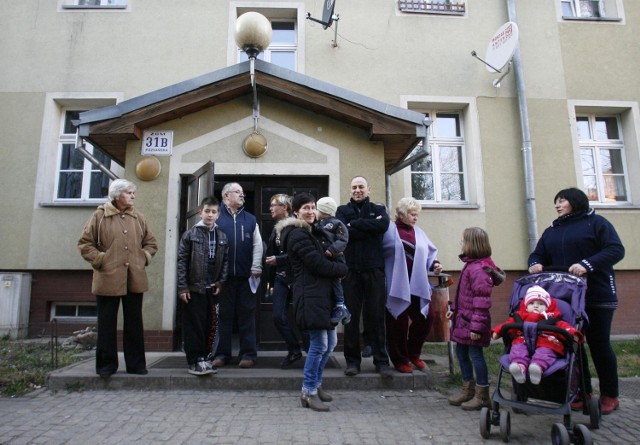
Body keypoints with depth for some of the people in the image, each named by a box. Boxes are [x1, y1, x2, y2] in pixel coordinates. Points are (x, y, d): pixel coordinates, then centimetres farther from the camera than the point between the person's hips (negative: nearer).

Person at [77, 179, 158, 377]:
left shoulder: (138, 218, 10)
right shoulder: (100, 216, 1)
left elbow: (151, 243, 16)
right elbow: (85, 243, 1)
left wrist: (144, 258, 2)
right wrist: (100, 260, -8)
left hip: (134, 279, 3)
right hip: (108, 279, -3)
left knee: (134, 323, 8)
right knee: (107, 324, 7)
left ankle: (136, 364, 18)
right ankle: (106, 364, 19)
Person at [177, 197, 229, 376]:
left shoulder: (222, 237, 8)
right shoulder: (190, 234, -3)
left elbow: (225, 261, 10)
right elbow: (182, 261, -5)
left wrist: (220, 282, 0)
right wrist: (182, 287, -10)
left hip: (212, 289, 4)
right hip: (194, 287, -4)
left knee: (209, 325, 9)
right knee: (194, 326, 1)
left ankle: (202, 358, 22)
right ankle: (194, 362, 9)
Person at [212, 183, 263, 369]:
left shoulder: (250, 219, 12)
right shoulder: (217, 218, 4)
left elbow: (257, 245, 7)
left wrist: (256, 268, -3)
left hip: (246, 275, 2)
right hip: (223, 275, -1)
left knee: (247, 315, 5)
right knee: (224, 315, 6)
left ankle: (248, 354, 12)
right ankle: (222, 354, 16)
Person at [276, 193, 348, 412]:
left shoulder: (307, 232, 21)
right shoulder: (298, 235, -13)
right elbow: (318, 264, -17)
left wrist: (333, 263, 2)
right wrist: (343, 269, -3)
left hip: (321, 294, 11)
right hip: (310, 296, -11)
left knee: (330, 342, 16)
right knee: (319, 345, -6)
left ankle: (316, 384, 30)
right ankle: (309, 392, 9)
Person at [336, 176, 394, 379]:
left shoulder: (378, 209, 14)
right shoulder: (342, 210, 13)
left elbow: (384, 225, -10)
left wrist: (355, 224, -8)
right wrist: (370, 227, -8)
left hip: (374, 270, 0)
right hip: (350, 270, 0)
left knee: (376, 316, 3)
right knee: (351, 316, 4)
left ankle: (382, 361, 13)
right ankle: (352, 360, 15)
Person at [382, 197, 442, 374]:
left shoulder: (419, 233, 14)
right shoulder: (389, 230, -3)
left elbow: (429, 254, 15)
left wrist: (434, 264, -4)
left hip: (417, 286, 5)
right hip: (397, 287, -5)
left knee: (423, 320, 6)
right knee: (398, 324, 3)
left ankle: (413, 354, 30)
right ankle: (400, 360, 21)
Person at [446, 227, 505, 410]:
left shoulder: (479, 269, -21)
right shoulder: (471, 265, 11)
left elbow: (481, 301, -24)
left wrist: (476, 326, -24)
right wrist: (454, 309, 22)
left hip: (472, 321, -10)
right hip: (463, 319, 10)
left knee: (475, 354, 2)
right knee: (461, 352, 17)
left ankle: (482, 395, 17)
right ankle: (468, 390, 32)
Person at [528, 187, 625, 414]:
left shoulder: (596, 223, -1)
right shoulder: (551, 231, 15)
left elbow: (616, 250, -11)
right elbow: (538, 255, 13)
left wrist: (587, 264, -24)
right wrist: (535, 264, -11)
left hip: (597, 296, -4)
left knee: (599, 345, 4)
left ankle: (609, 395, 19)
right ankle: (583, 392, 18)